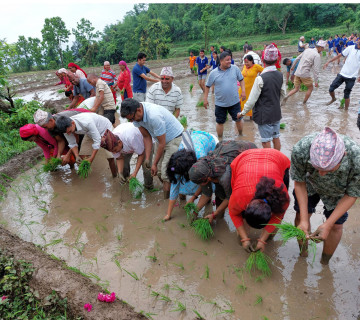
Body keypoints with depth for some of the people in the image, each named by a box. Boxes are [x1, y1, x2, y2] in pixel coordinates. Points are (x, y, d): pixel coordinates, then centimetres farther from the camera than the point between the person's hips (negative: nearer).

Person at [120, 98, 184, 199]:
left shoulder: (154, 116, -36)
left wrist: (155, 164, -15)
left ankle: (167, 201, 0)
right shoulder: (136, 115, -11)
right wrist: (147, 158, -5)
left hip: (174, 138, -8)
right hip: (160, 138, 8)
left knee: (166, 172, -12)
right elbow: (146, 137, 0)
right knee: (159, 170, 6)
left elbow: (162, 143, -26)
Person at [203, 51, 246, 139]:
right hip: (220, 103, -1)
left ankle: (241, 135, 37)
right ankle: (220, 140, 27)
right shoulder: (213, 73, -6)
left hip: (234, 101, 1)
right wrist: (205, 99, 1)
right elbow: (208, 86, 3)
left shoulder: (235, 68, -2)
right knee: (220, 122, 9)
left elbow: (241, 79, 9)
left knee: (238, 119, 12)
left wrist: (243, 91, -2)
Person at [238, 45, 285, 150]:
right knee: (276, 138, 19)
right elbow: (283, 94, 12)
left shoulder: (261, 78, -21)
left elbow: (252, 100, -18)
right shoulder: (280, 75, -1)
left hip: (264, 115, -7)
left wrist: (243, 113, -5)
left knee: (266, 142, 3)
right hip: (276, 113, 7)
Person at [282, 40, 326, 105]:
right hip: (305, 74, -6)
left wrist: (293, 67, 34)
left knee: (296, 89, 14)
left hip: (297, 73, 6)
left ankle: (286, 97, -12)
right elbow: (316, 70, -14)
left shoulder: (307, 50, 11)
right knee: (310, 88, 15)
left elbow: (297, 58, 18)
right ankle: (304, 103, 16)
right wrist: (316, 81, -11)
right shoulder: (317, 56, -9)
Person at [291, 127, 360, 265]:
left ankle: (324, 263, 35)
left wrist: (327, 225, -25)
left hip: (337, 190, 0)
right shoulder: (300, 149, -41)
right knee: (301, 215, 8)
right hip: (309, 183, 1)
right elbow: (299, 182, -21)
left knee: (335, 226, 7)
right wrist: (304, 220, -23)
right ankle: (302, 254, 37)